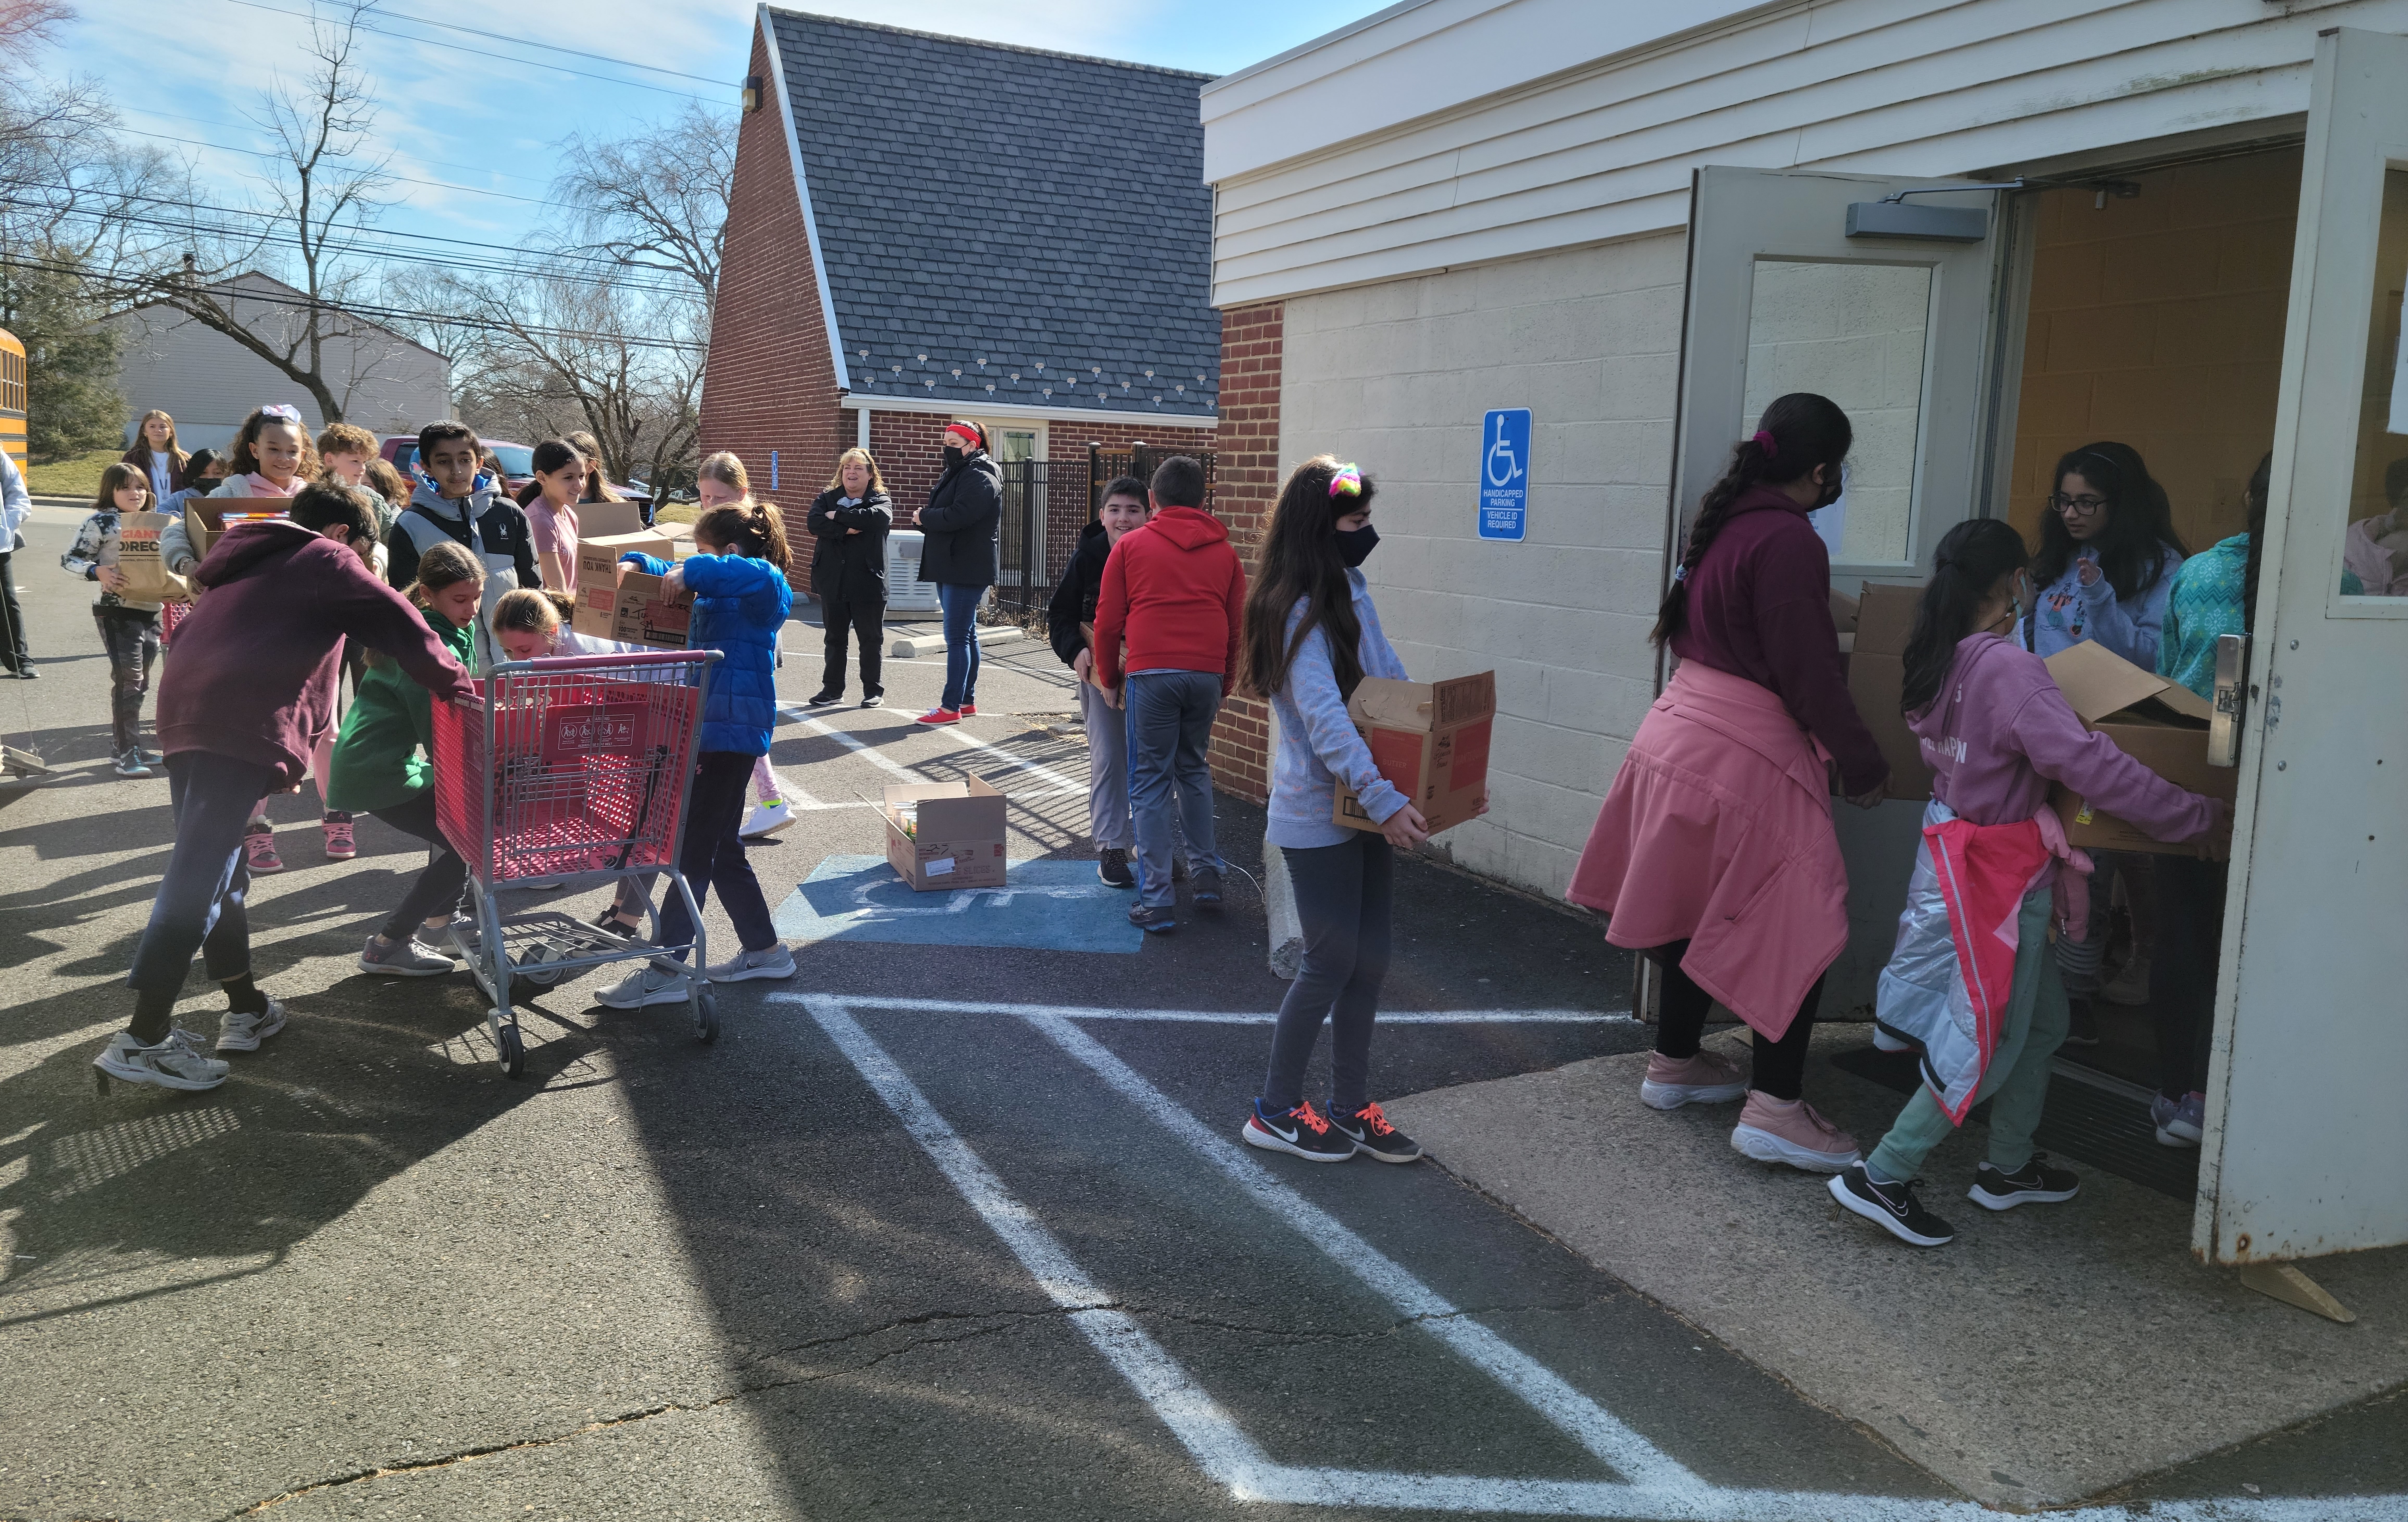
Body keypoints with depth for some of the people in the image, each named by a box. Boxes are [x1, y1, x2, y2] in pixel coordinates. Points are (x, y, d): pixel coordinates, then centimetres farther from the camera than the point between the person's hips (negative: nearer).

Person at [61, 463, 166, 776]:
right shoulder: (101, 522, -4)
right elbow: (69, 560, -6)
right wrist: (97, 571, -24)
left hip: (151, 611, 6)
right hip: (118, 611, -6)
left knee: (140, 683, 12)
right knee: (129, 680, -10)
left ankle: (122, 744, 23)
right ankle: (128, 753, -6)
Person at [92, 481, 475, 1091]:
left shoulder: (249, 561, 32)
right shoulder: (326, 560, 8)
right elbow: (399, 624, 0)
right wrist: (454, 685, 10)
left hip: (184, 713, 9)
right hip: (244, 725, -9)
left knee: (213, 866, 15)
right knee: (200, 875, -13)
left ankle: (245, 1007, 20)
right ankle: (144, 1037, -17)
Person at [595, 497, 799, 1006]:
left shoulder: (763, 589, -11)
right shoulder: (717, 593, 18)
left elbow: (753, 572, -35)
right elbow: (672, 575, 29)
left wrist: (691, 572, -28)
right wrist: (637, 564, 9)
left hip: (733, 730, -11)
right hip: (713, 729, 11)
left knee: (694, 849, -7)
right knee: (721, 848, 16)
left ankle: (667, 971, -2)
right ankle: (764, 950, 26)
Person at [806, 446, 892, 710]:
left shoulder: (881, 500, 3)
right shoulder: (827, 499, 10)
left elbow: (879, 518, -21)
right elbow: (814, 523, -9)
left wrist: (838, 515, -14)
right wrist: (846, 529, -21)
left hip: (868, 581, -3)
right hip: (833, 581, 3)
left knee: (871, 638, 4)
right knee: (835, 638, 10)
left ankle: (873, 690, 13)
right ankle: (832, 689, 18)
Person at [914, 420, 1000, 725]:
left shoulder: (980, 479, -14)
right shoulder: (955, 474, 18)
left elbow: (957, 516, -26)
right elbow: (941, 514, 17)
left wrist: (924, 516, -10)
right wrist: (928, 519, -6)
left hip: (967, 570, -10)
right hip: (950, 568, 10)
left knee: (958, 637, -10)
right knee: (966, 635, 14)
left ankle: (951, 707, -9)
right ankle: (967, 700, 22)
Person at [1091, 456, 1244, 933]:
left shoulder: (1131, 546, 7)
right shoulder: (1223, 552, 13)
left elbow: (1108, 622, 7)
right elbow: (1237, 625, 15)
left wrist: (1109, 679, 19)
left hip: (1152, 674, -3)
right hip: (1207, 674, 3)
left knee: (1151, 782, 3)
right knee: (1194, 769, 23)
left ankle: (1156, 901, 1)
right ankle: (1206, 873, 22)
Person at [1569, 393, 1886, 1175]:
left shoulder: (1721, 520, 10)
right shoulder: (1788, 542, -17)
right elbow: (1809, 677, -18)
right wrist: (1864, 767, -8)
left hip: (1681, 729, 9)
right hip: (1745, 756, -9)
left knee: (1699, 907, 20)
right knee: (1801, 925, -2)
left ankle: (1674, 1062, 32)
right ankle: (1774, 1108, -2)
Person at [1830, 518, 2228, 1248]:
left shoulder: (1941, 661, 3)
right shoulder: (2007, 668, -23)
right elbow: (2092, 766, -26)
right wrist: (2205, 815, -19)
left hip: (1957, 854, 9)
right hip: (1997, 878, -9)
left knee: (2043, 1018, 21)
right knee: (1990, 1044, 2)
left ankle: (2008, 1168, 32)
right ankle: (1880, 1178, 5)